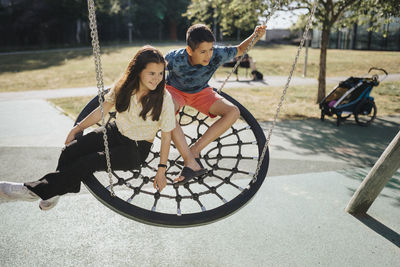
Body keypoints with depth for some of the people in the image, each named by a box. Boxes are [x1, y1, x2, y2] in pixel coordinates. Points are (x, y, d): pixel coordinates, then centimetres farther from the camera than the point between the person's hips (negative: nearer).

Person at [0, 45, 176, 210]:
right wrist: (75, 130, 10)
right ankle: (55, 191, 8)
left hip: (136, 150, -4)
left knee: (90, 161, -24)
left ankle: (37, 189, -11)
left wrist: (161, 170, -8)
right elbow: (102, 111, 6)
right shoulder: (123, 86, -6)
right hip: (115, 132, 5)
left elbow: (166, 135, -10)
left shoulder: (164, 98, -18)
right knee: (70, 151, -16)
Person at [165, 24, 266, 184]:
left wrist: (255, 36, -23)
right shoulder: (175, 59, -34)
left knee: (233, 112, -21)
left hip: (201, 92, 3)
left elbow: (240, 50, -7)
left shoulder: (217, 55, -26)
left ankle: (195, 150, -18)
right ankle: (191, 163, -36)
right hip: (175, 91, -3)